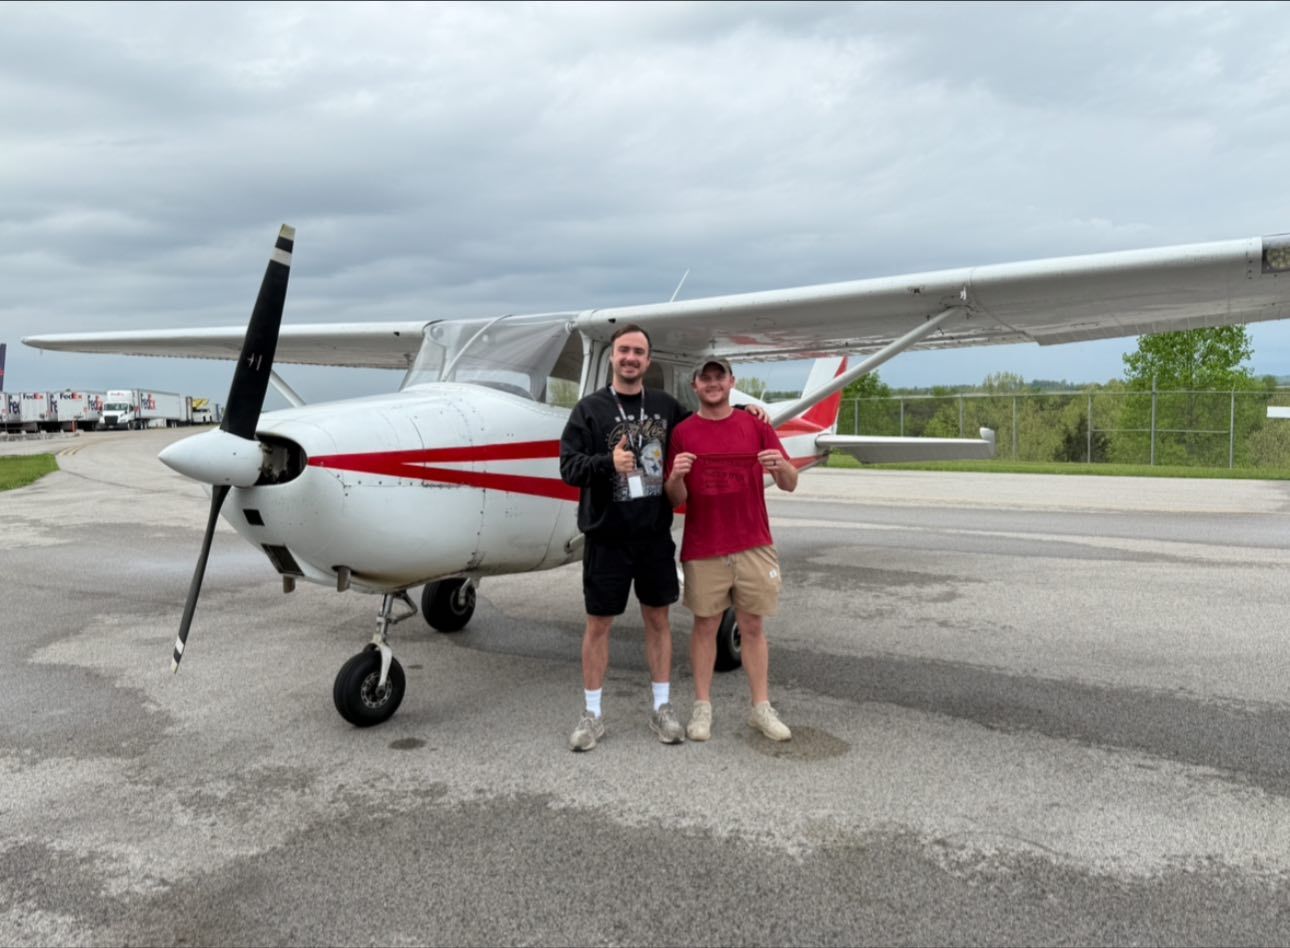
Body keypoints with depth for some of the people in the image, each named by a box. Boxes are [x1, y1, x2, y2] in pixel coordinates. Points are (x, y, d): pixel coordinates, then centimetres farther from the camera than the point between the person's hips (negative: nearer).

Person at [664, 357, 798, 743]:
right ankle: (702, 707, 17)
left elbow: (789, 484, 4)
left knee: (753, 627, 8)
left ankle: (761, 707, 17)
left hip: (753, 546, 1)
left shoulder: (756, 426, 4)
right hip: (703, 549, -1)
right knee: (705, 625, 7)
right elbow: (676, 498, 2)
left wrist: (781, 467, -19)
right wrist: (676, 475, -20)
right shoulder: (682, 432, 2)